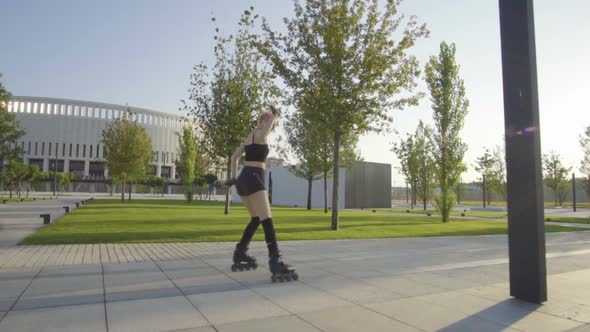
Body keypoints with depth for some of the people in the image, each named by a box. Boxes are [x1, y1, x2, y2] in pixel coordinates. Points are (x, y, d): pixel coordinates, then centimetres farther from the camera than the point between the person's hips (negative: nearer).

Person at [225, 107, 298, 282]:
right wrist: (273, 116, -16)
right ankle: (275, 261, -33)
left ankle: (240, 254, 26)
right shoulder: (259, 133, -4)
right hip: (253, 178, -10)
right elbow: (263, 135, -31)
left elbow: (235, 157, 27)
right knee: (266, 219, -21)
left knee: (256, 218, 20)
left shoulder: (249, 137, 24)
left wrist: (234, 176, 31)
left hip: (243, 179, 10)